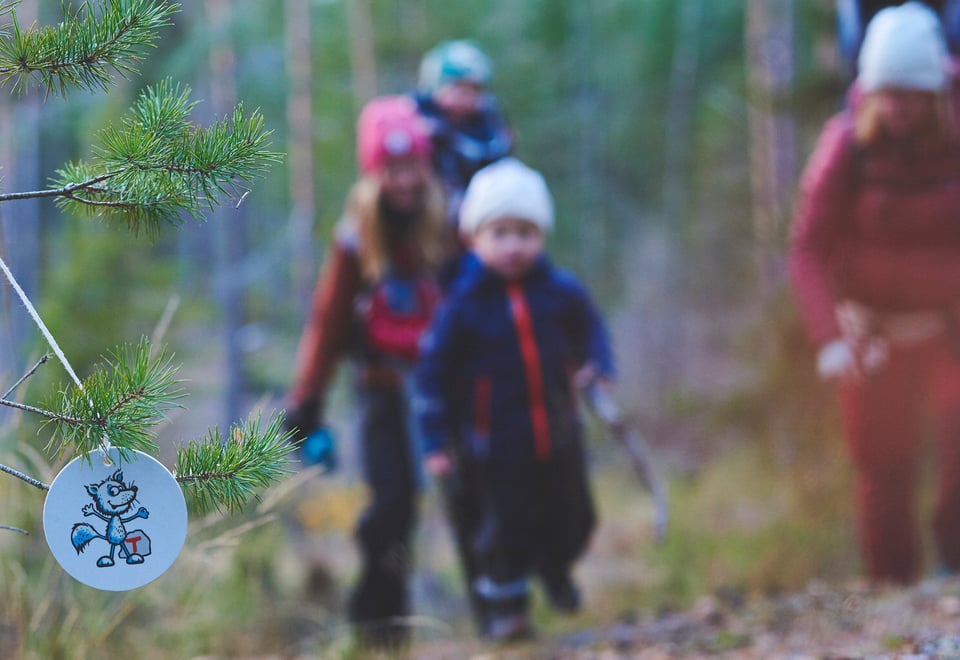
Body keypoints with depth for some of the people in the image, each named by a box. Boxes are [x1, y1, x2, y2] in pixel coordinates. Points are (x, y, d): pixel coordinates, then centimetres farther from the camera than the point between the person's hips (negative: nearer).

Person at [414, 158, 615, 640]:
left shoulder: (561, 292, -3)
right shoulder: (462, 306, -12)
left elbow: (589, 328, 19)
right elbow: (433, 373, -7)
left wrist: (597, 367, 0)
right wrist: (436, 442, -9)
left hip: (557, 438, 4)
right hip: (495, 448, -4)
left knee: (572, 518, 14)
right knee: (506, 527, 1)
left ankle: (554, 567, 46)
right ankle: (504, 603, 24)